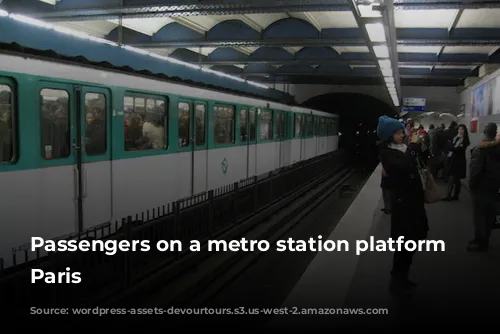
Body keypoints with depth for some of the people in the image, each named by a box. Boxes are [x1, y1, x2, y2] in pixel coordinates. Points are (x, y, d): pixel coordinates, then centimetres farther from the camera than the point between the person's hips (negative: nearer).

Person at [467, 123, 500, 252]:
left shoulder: (480, 148, -15)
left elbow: (475, 168, -19)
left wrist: (471, 184, -8)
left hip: (481, 186, -6)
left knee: (479, 214, 0)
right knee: (489, 214, 12)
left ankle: (480, 242, 5)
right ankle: (484, 240, 21)